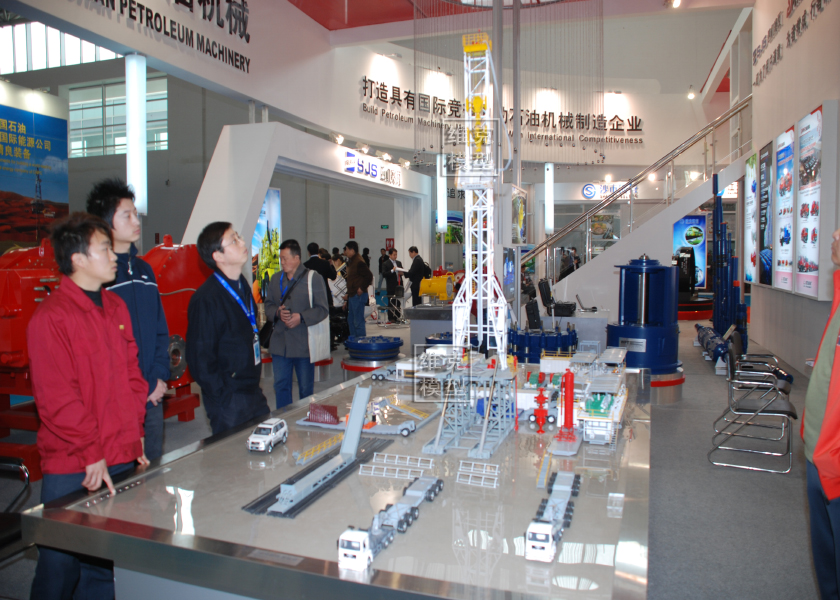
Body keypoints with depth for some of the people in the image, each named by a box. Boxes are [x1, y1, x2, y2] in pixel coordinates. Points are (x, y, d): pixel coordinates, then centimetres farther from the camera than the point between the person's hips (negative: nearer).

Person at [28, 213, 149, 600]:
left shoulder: (116, 307, 10)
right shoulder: (50, 317, -12)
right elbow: (57, 398, -15)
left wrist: (135, 434, 10)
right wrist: (91, 453, -14)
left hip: (122, 459, 6)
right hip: (72, 470, -6)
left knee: (104, 564, 16)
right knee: (61, 566, 7)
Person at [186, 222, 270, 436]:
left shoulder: (243, 286, 9)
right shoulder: (206, 299, -18)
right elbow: (200, 360, -17)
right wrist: (224, 400, -16)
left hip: (254, 393, 8)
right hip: (229, 402, -8)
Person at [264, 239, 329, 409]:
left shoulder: (313, 279, -6)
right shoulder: (276, 278, 10)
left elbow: (323, 309, -7)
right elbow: (268, 305, 14)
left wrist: (301, 317, -19)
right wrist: (277, 312, -8)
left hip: (304, 343, -4)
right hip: (280, 343, 5)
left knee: (306, 388, 8)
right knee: (280, 386, 11)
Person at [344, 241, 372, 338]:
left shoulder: (359, 262, -14)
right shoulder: (350, 261, 16)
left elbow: (369, 276, -20)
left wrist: (362, 288, -17)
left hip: (358, 295, -10)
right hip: (352, 295, 10)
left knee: (358, 321, -8)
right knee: (351, 320, 15)